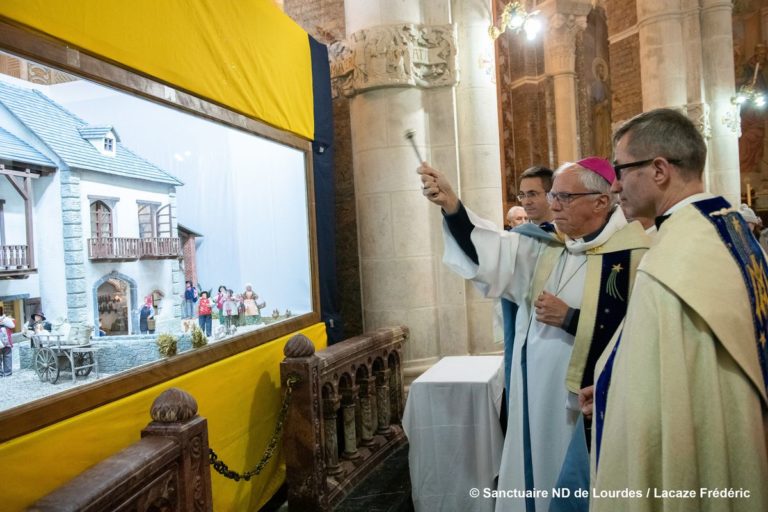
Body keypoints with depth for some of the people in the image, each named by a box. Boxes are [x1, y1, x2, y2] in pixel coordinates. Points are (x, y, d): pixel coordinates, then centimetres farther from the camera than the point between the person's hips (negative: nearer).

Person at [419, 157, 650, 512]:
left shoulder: (631, 256, -14)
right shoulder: (547, 248, 6)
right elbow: (491, 253, -8)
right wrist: (450, 204, -20)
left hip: (582, 404, -6)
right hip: (536, 401, 6)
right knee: (534, 480, 19)